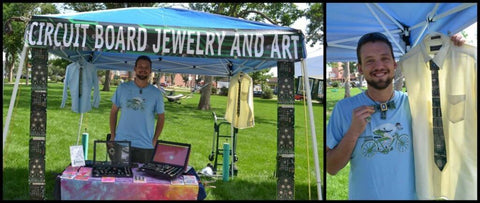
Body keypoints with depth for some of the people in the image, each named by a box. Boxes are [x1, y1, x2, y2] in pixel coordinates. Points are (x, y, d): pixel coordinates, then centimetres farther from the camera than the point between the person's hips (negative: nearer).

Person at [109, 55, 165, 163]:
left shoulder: (156, 93, 2)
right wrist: (112, 136, 3)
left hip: (145, 146, 0)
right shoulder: (123, 88, 3)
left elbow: (161, 118, 8)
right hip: (121, 143, 1)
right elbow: (114, 112, 9)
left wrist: (155, 140, -1)